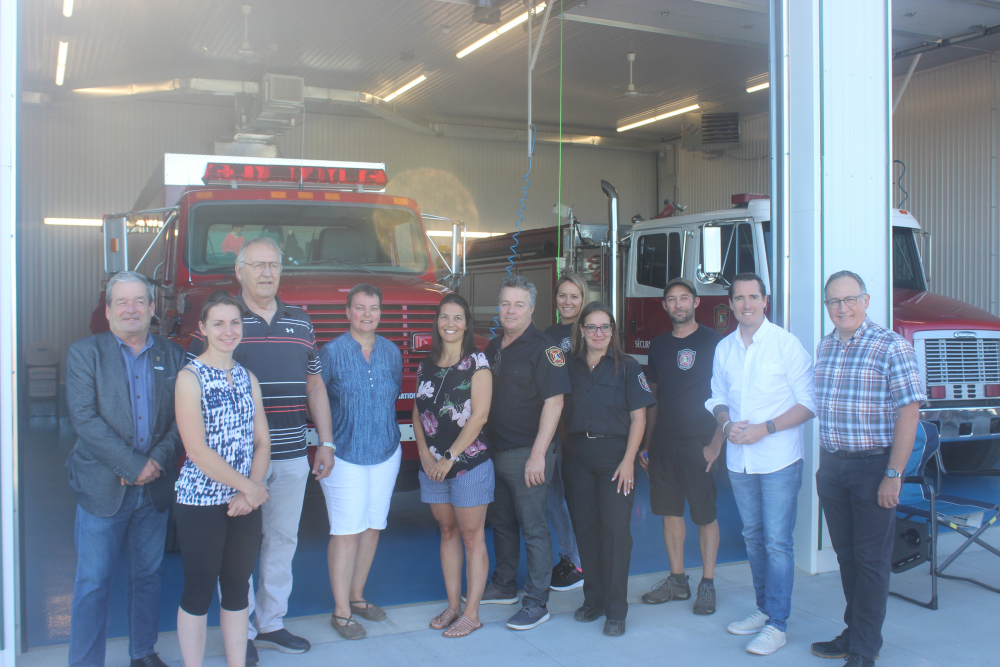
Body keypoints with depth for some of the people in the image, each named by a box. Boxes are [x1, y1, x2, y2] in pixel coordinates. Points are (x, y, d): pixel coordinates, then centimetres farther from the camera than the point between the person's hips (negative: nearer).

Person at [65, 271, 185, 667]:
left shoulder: (172, 356, 6)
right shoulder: (84, 353, -2)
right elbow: (84, 419, -12)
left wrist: (157, 461, -13)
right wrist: (132, 466, -16)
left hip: (156, 485, 3)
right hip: (102, 486, -3)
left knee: (148, 575, 14)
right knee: (93, 583, 2)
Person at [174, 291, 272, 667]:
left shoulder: (248, 378, 9)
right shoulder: (190, 378, -8)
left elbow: (262, 442, 7)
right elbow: (198, 452, -15)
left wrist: (249, 491, -8)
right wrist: (249, 487, -11)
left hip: (245, 503, 5)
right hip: (201, 503, -5)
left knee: (238, 589, 13)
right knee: (199, 591, 4)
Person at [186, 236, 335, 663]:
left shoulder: (300, 323, 10)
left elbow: (314, 385, 15)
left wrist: (325, 443, 11)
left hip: (291, 456, 5)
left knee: (283, 540, 14)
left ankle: (271, 624, 29)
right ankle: (241, 632, 20)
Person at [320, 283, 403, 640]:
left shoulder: (391, 352, 6)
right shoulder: (332, 352, -7)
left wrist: (380, 423, 13)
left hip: (386, 453, 5)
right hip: (344, 454, -5)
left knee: (372, 527, 11)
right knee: (346, 532, -4)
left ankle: (357, 596, 26)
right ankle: (341, 611, 5)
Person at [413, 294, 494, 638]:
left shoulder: (476, 362, -7)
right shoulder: (427, 365, 10)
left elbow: (479, 415, -13)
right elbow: (418, 413, 11)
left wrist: (451, 456, -14)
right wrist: (424, 453, -4)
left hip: (470, 461, -5)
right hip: (433, 464, 6)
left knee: (472, 536, 1)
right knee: (448, 532, 13)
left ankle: (471, 613, 9)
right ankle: (453, 605, 23)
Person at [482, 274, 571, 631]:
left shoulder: (543, 348, -11)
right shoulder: (493, 348, 13)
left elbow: (554, 402, -16)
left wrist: (538, 454, -21)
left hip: (527, 454, -7)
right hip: (495, 452, 8)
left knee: (533, 527, -1)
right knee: (501, 521, 17)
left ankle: (536, 603, 7)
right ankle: (504, 586, 32)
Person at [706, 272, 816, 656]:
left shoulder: (786, 344, -8)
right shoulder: (724, 349, 8)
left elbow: (809, 403, -9)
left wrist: (765, 429, -18)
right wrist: (726, 424, -5)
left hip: (778, 460, -5)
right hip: (739, 460, 5)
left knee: (777, 542, -3)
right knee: (753, 538, 15)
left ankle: (777, 624, 5)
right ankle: (764, 609, 28)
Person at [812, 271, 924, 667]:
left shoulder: (891, 346, -11)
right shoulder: (824, 348, 9)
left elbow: (909, 411, -14)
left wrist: (893, 475, -18)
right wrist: (824, 463, 13)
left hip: (873, 466, -6)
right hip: (832, 466, 6)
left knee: (871, 560, 2)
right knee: (846, 555, 14)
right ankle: (854, 632, 28)